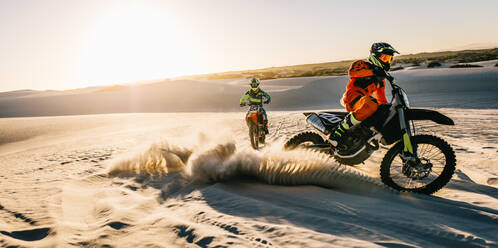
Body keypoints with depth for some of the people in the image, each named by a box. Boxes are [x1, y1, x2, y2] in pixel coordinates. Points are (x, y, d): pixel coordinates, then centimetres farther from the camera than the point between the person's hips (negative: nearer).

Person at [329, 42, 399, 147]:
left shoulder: (380, 78, 28)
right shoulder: (362, 64, 4)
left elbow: (381, 99, 32)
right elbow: (351, 71, -20)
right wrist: (373, 71, -30)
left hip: (364, 99, 9)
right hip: (352, 97, -9)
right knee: (371, 105, -37)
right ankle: (341, 128, -31)